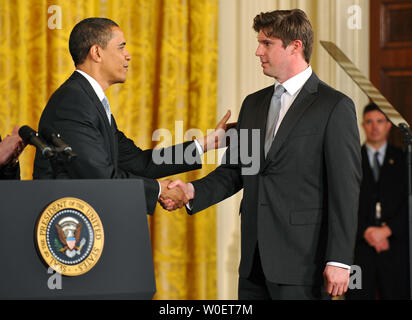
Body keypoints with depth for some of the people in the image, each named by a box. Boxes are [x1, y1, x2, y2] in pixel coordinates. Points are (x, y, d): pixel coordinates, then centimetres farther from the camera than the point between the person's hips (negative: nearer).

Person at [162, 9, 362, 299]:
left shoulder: (335, 107, -6)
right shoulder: (253, 104, 16)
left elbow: (346, 189, -10)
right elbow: (234, 170, 17)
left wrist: (339, 260, -14)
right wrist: (194, 191, -3)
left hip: (302, 262, -6)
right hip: (254, 260, 7)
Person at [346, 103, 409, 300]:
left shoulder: (403, 160, 11)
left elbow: (407, 205, 3)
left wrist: (387, 230, -9)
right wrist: (366, 232, -9)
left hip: (395, 245, 0)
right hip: (359, 246, 0)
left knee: (396, 294, -5)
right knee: (358, 295, -5)